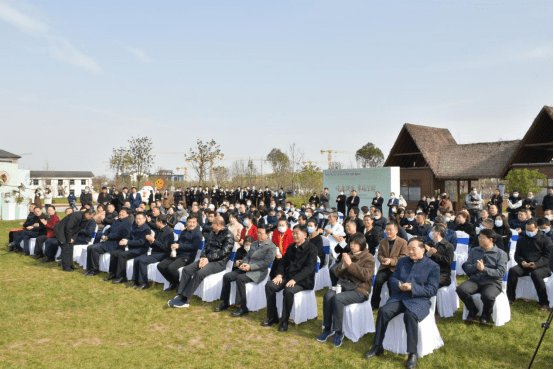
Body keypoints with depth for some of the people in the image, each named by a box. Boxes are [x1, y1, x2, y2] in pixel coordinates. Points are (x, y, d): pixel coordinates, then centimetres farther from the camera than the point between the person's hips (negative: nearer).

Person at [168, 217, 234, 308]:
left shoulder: (228, 236, -7)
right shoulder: (213, 233, 18)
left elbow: (223, 252, -15)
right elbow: (206, 247, 17)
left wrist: (208, 259, -17)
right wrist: (202, 257, -3)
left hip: (219, 262, -8)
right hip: (207, 259, 8)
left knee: (200, 273, -31)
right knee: (186, 269, -10)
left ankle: (184, 299, -23)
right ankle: (180, 295, -12)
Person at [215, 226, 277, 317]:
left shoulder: (271, 247, -5)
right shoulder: (254, 244, 20)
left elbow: (266, 262, -14)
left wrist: (250, 267, -19)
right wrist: (243, 263, -3)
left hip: (259, 272, -8)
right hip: (247, 268, 8)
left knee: (240, 278, -32)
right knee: (227, 276, -8)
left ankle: (243, 308, -22)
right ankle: (225, 303, 5)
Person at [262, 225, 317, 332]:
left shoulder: (312, 249, -7)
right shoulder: (291, 247, 15)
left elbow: (309, 268, -18)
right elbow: (283, 263, 15)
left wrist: (294, 279, -27)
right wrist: (279, 274, -6)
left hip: (303, 280, -6)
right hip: (288, 277, 7)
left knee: (288, 290, -34)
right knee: (269, 285, -16)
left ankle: (285, 320, -16)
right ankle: (272, 317, -5)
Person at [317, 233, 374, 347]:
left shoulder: (369, 258, 1)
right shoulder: (348, 255, 17)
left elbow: (366, 275, -16)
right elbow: (337, 273, 14)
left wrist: (350, 264, -17)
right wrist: (343, 265, -7)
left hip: (359, 290, -5)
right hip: (344, 286, 5)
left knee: (337, 298, -31)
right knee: (328, 295, -25)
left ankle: (338, 332, -17)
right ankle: (327, 328, -13)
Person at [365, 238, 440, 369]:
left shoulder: (433, 266, 2)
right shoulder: (402, 261, 18)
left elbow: (432, 290, -6)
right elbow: (393, 279, 14)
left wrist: (412, 288, -18)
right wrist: (399, 285, -10)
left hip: (419, 300, -4)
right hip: (398, 297, 4)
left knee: (410, 315, -36)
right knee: (383, 311, -22)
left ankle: (413, 354, -23)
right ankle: (377, 347, -9)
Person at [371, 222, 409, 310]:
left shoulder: (403, 243, 1)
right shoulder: (382, 242, 17)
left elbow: (404, 258, -7)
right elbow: (379, 255, 13)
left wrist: (391, 261, -20)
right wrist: (383, 260, -12)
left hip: (396, 268, -3)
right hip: (384, 267, 3)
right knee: (377, 281, -22)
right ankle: (374, 305, -9)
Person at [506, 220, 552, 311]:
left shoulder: (545, 239, 3)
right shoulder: (521, 239, 16)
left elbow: (548, 256, -5)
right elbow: (517, 255, 15)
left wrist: (537, 264, -22)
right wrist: (522, 262, -9)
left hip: (541, 267, -4)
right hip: (525, 266, 4)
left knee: (536, 274, -37)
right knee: (512, 271, -25)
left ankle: (544, 303, -24)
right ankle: (510, 298, -17)